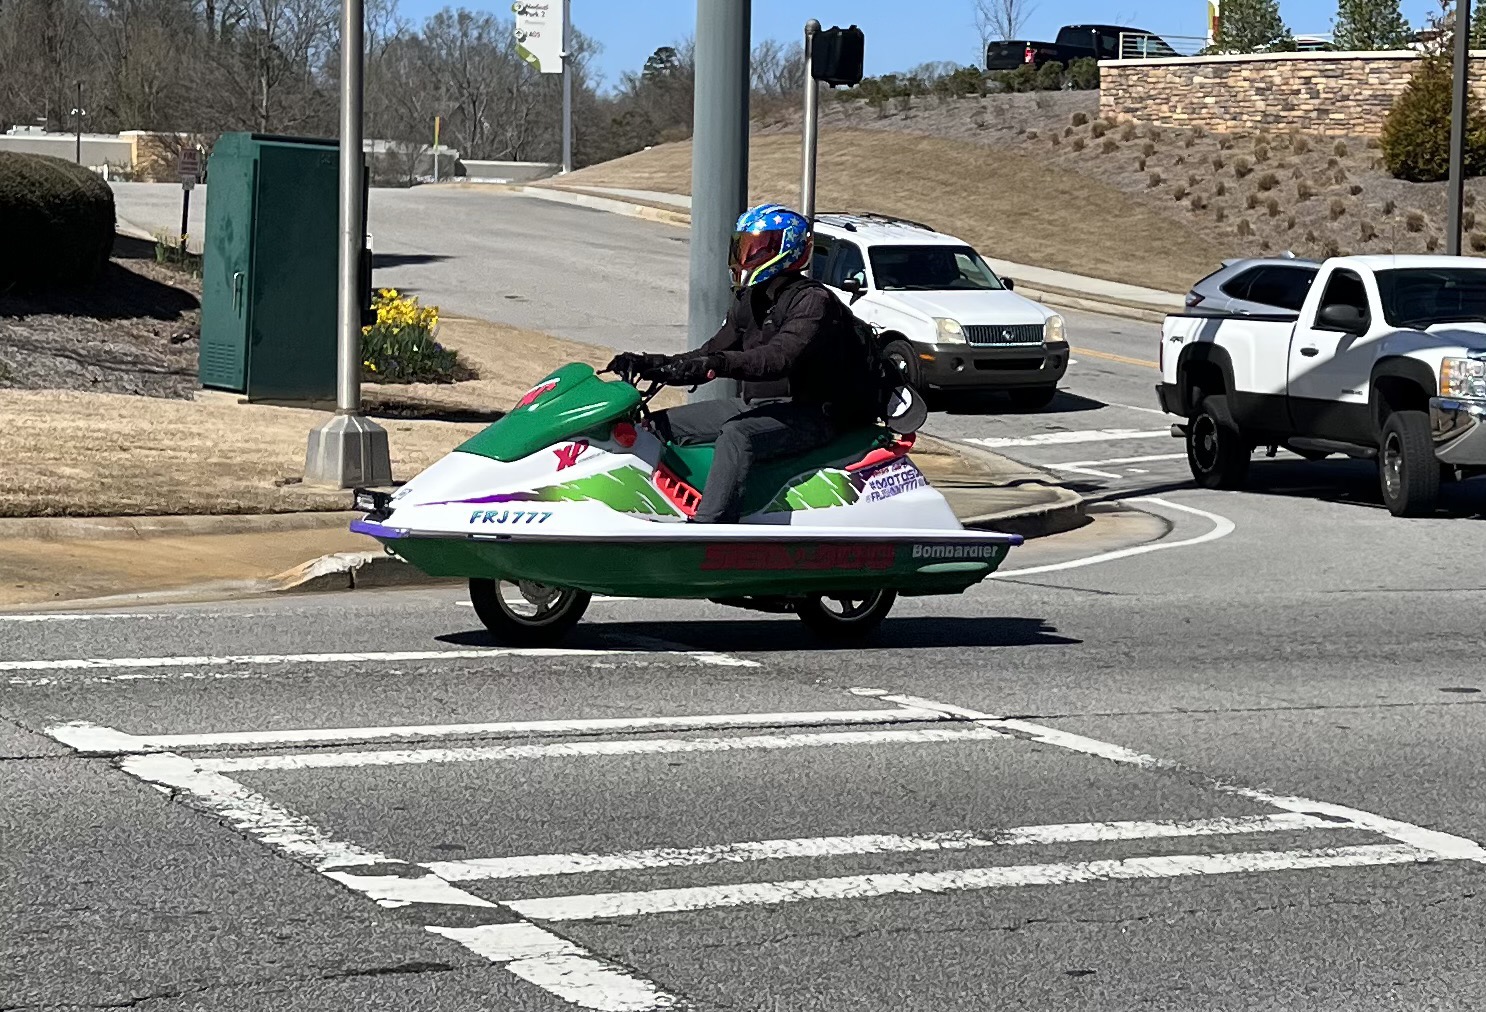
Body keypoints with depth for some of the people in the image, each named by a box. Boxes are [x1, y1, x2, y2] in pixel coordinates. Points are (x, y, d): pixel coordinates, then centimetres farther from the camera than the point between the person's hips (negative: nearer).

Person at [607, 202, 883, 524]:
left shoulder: (813, 301, -14)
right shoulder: (749, 303, 14)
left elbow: (781, 357, -31)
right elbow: (713, 351, 15)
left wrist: (717, 365, -44)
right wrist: (651, 364, 1)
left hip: (812, 414, -10)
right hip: (760, 404, 10)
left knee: (737, 435, -38)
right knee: (660, 425, 2)